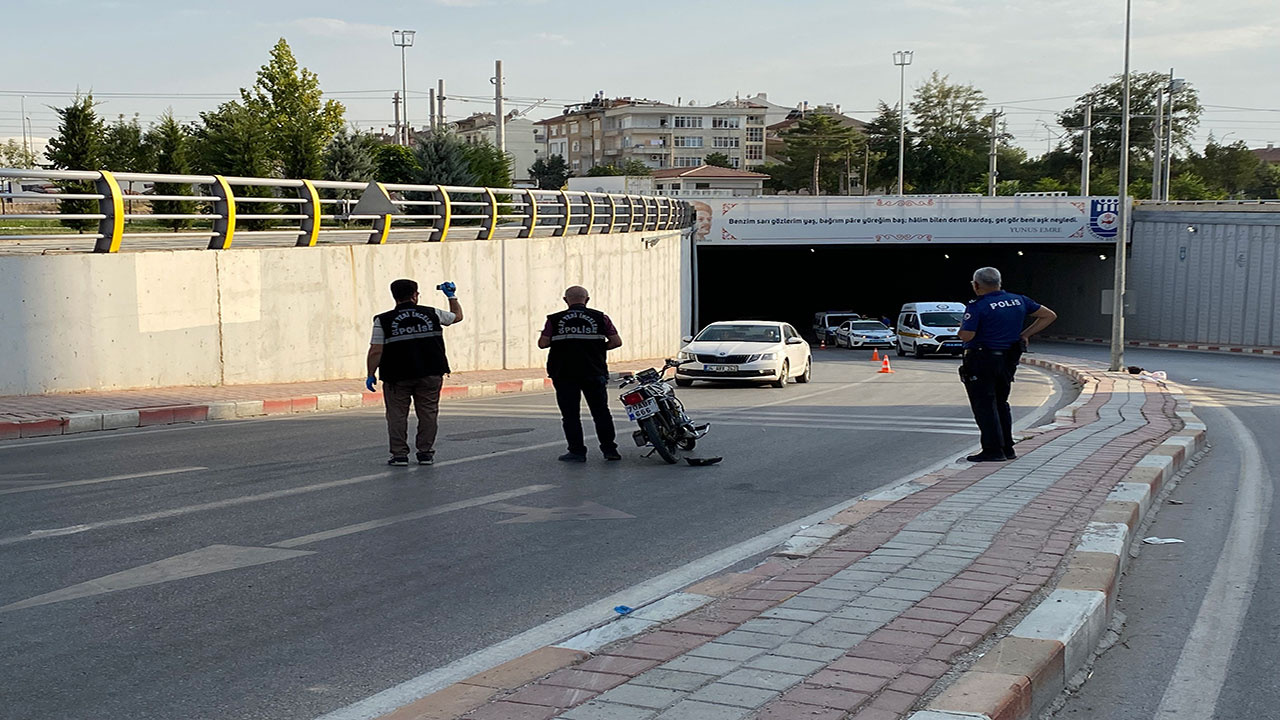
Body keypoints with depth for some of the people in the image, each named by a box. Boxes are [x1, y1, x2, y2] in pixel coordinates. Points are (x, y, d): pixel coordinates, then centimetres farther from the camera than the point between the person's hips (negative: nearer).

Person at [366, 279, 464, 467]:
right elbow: (457, 316, 20)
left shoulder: (383, 321, -4)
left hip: (397, 377, -2)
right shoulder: (432, 314, 3)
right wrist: (452, 296, 33)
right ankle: (425, 453, 13)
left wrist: (371, 374, 2)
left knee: (397, 415, 7)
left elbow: (375, 351, -8)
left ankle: (399, 454, 6)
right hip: (429, 374, 2)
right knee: (428, 413, 11)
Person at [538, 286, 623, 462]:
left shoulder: (555, 319, -1)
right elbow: (616, 341, 0)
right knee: (601, 411, 11)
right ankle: (609, 449, 11)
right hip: (594, 373, 1)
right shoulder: (600, 317, 2)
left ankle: (577, 451, 4)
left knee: (571, 414, 5)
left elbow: (543, 343, -4)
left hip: (564, 373, -1)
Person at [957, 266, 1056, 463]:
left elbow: (967, 336, -22)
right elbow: (1050, 316, 10)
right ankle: (1007, 448, 20)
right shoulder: (1019, 301, 6)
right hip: (1008, 360, 7)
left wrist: (962, 327, 1)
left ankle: (993, 450, -4)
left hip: (981, 361, -7)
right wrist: (1024, 334, 10)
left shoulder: (977, 306, -14)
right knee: (1000, 404, 18)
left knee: (984, 405, -1)